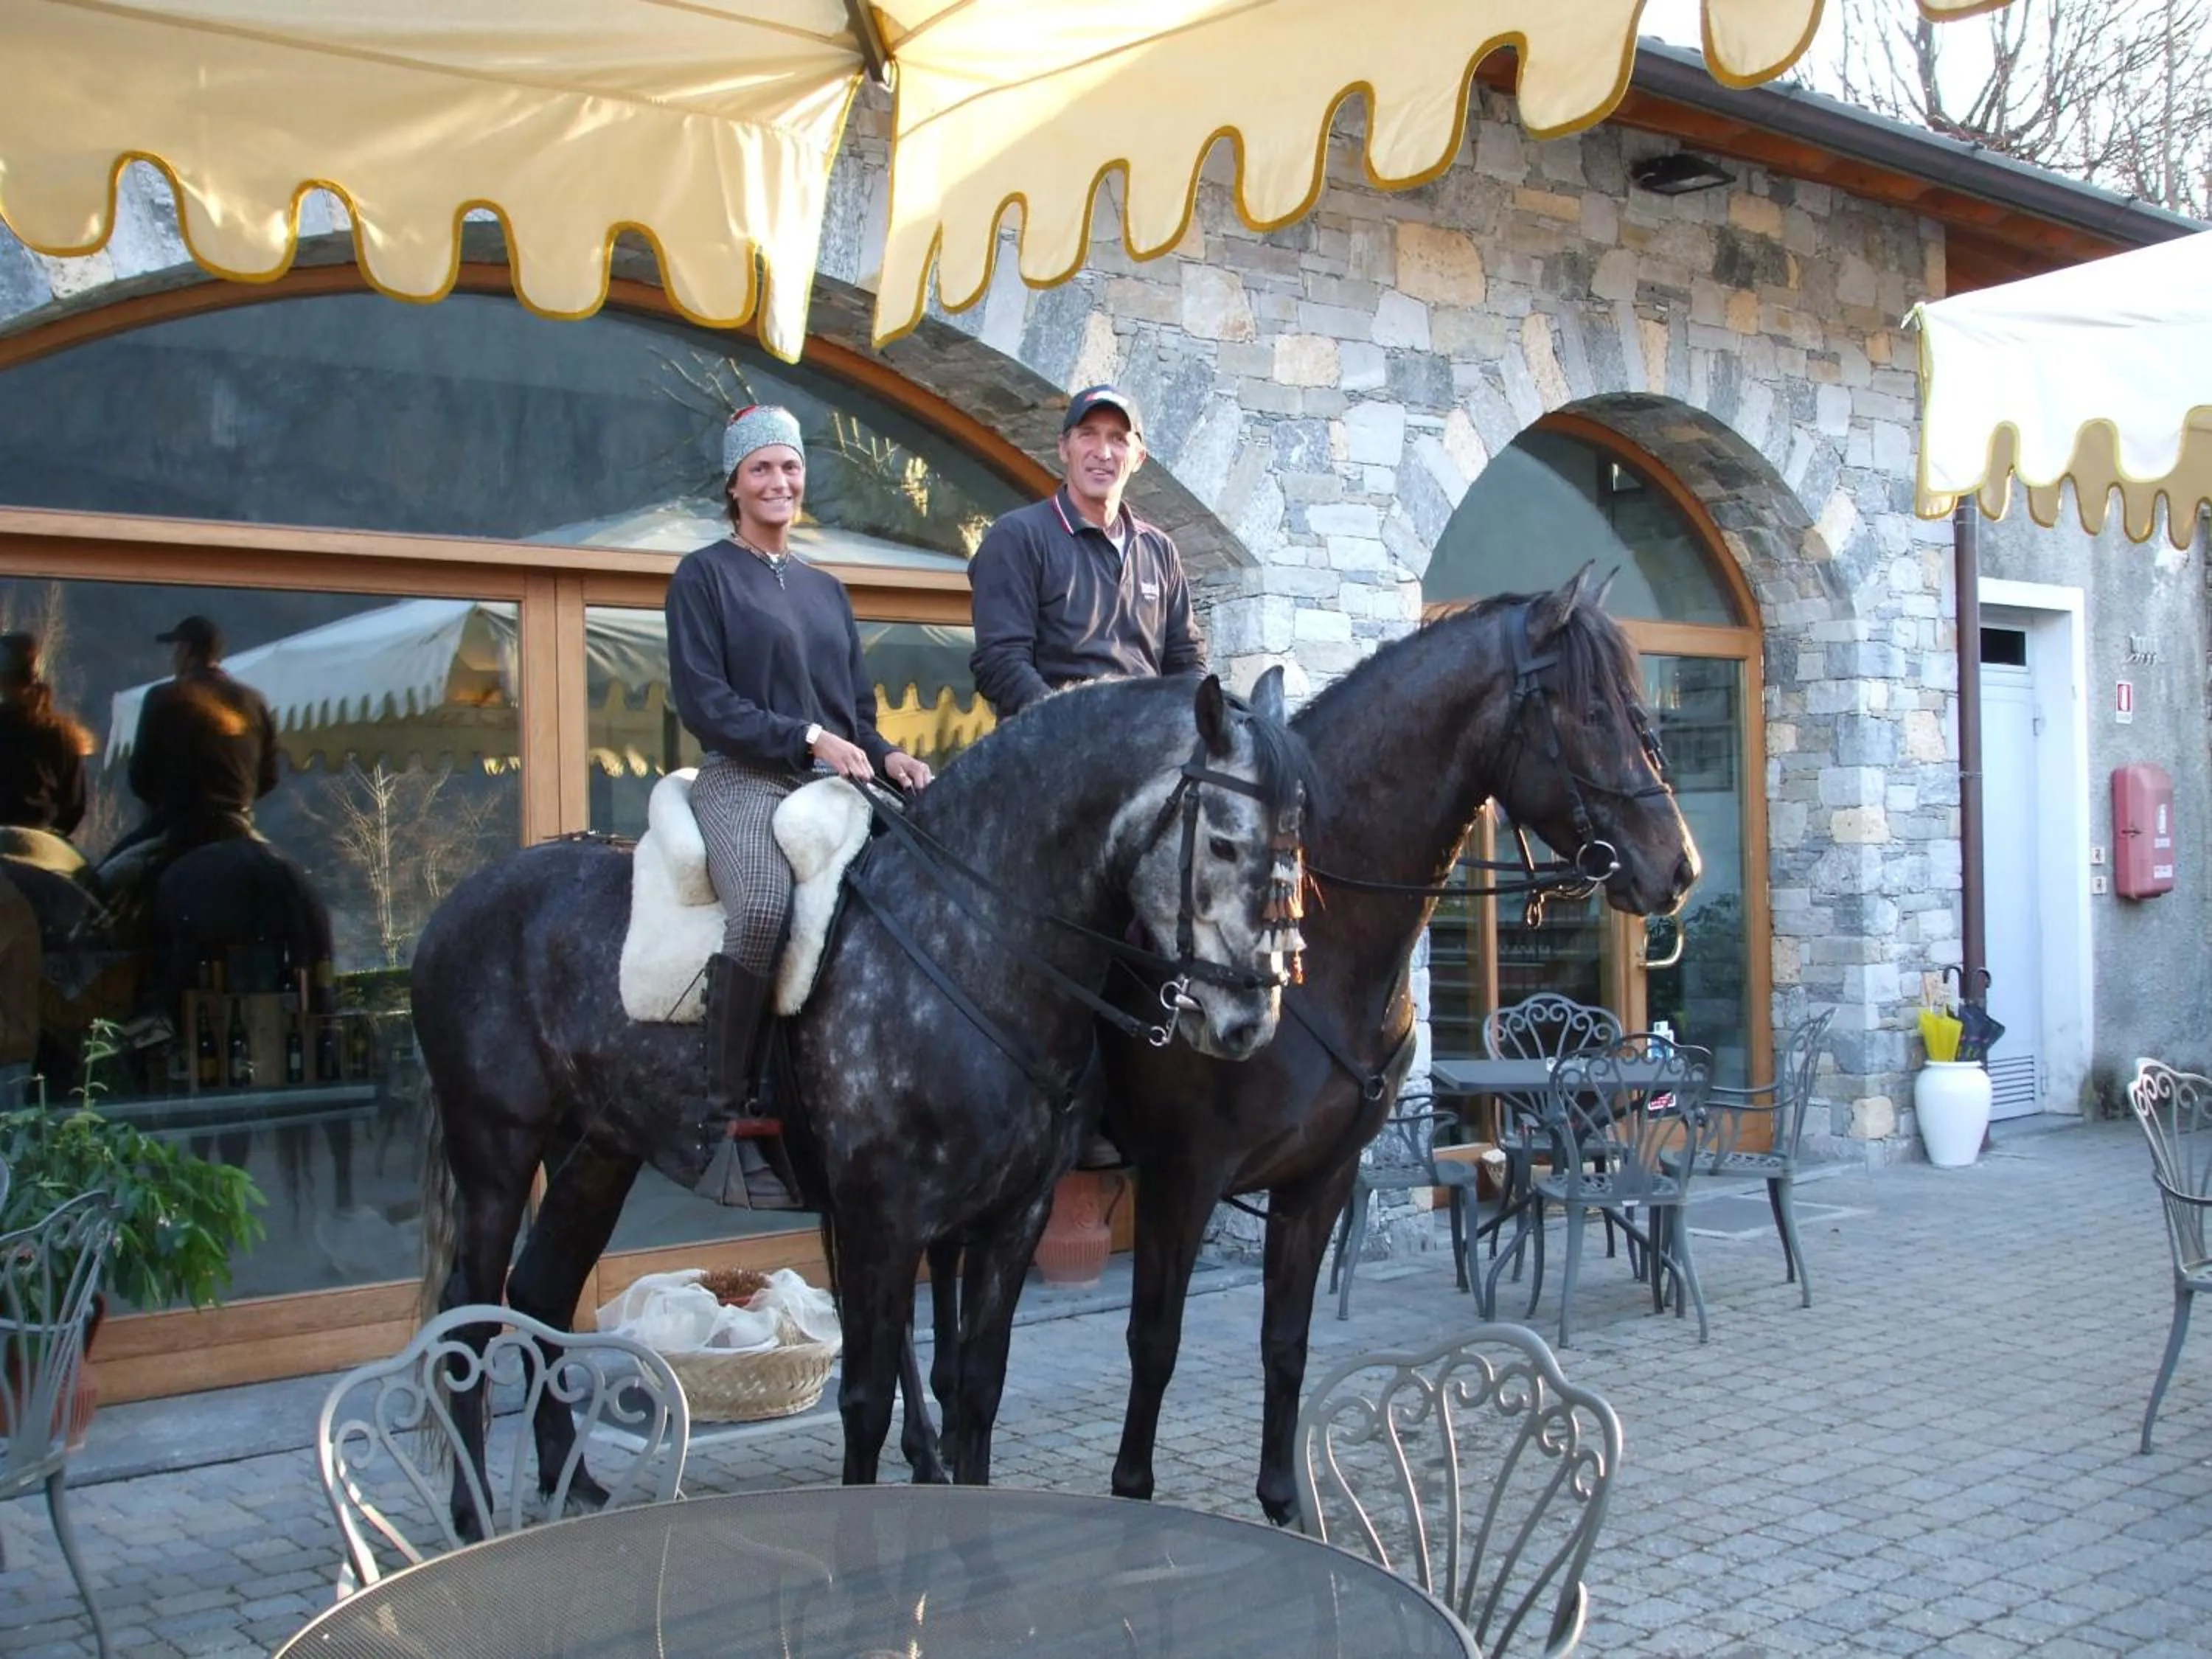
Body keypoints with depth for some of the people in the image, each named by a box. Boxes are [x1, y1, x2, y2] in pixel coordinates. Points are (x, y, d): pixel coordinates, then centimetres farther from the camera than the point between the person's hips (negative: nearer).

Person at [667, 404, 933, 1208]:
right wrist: (807, 738, -14)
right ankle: (722, 1118, -21)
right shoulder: (704, 575, 6)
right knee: (764, 911, -35)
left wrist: (886, 756, 1)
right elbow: (702, 699, -5)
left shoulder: (826, 589, 23)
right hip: (745, 778, -6)